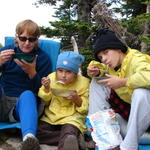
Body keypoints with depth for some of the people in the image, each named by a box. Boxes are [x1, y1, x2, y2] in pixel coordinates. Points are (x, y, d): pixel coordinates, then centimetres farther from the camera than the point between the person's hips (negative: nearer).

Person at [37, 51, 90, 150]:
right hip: (50, 116, 6)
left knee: (69, 130, -39)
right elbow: (44, 102, 6)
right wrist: (46, 88, -12)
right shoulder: (51, 78, -1)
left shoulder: (83, 83, -5)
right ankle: (75, 138, -23)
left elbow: (85, 109, -1)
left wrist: (77, 99, -20)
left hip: (72, 117, -5)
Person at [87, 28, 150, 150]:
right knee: (97, 82, 1)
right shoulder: (113, 63, -2)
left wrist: (122, 82, -34)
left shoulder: (136, 60, -25)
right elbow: (100, 68, 20)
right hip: (125, 109, 7)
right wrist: (95, 70, -5)